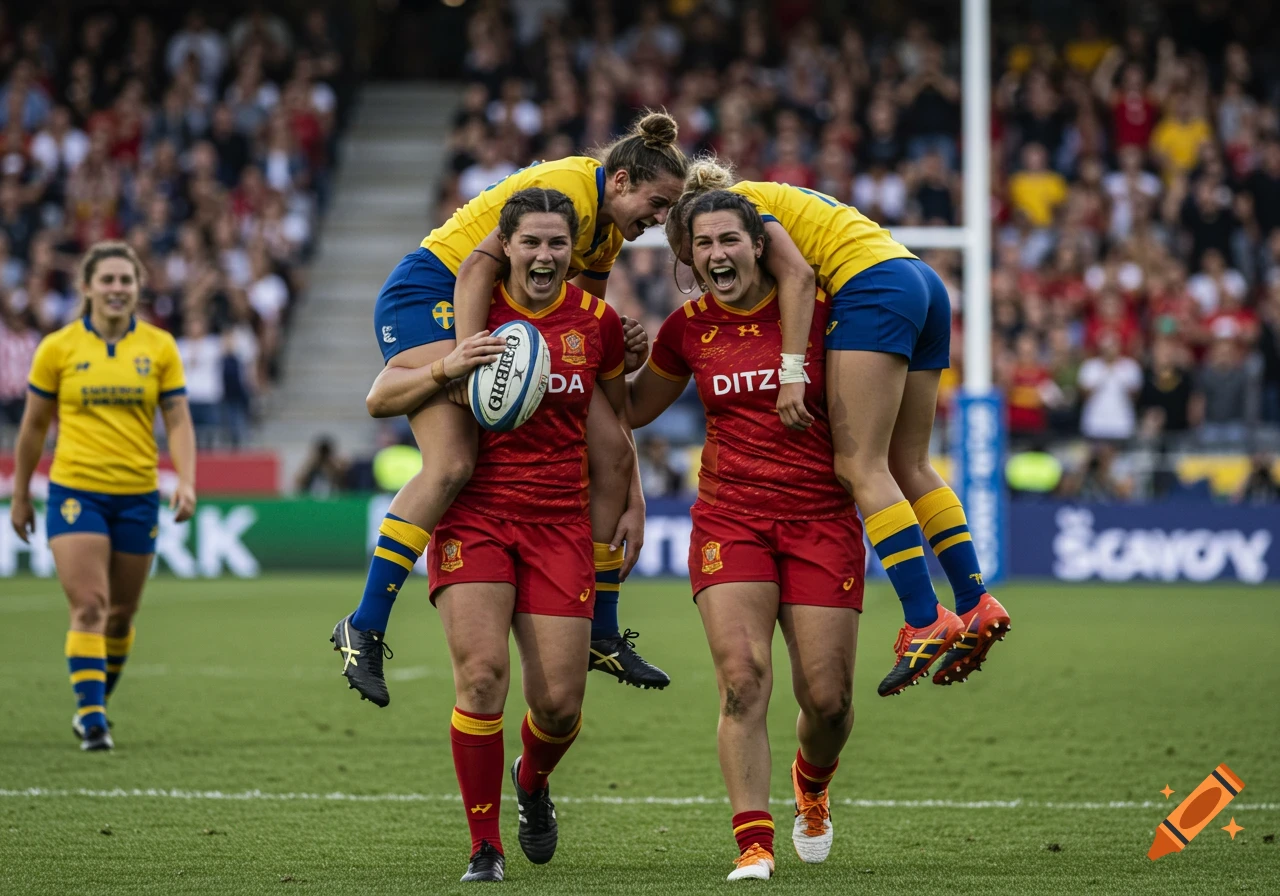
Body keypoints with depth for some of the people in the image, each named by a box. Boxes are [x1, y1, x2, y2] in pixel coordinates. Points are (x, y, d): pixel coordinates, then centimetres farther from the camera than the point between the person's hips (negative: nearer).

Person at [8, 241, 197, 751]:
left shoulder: (159, 347, 4)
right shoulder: (58, 347, 0)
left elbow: (178, 422, 3)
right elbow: (33, 426, 8)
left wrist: (186, 481, -13)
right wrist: (20, 496, 11)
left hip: (137, 496, 2)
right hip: (75, 493, -2)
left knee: (121, 614, 9)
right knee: (89, 607, -15)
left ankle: (97, 704, 29)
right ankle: (91, 715, -14)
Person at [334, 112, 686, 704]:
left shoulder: (607, 235, 11)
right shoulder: (567, 190, -18)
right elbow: (479, 263, -25)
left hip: (499, 318, 9)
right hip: (429, 295, -9)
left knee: (611, 449, 0)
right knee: (451, 463, -30)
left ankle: (601, 634, 11)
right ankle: (364, 629, -22)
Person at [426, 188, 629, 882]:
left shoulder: (597, 322, 3)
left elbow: (616, 418, 20)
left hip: (560, 519, 2)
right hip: (474, 510, -2)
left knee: (559, 704, -3)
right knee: (481, 674, -19)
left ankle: (532, 780, 34)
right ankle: (484, 848, -4)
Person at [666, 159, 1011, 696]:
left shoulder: (736, 202, 4)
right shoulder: (776, 200, 30)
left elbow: (798, 274, -12)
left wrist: (791, 372, -17)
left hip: (873, 287, -9)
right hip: (925, 285, 9)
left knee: (860, 466, -12)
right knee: (909, 466, 10)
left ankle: (925, 619, -21)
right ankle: (976, 603, 5)